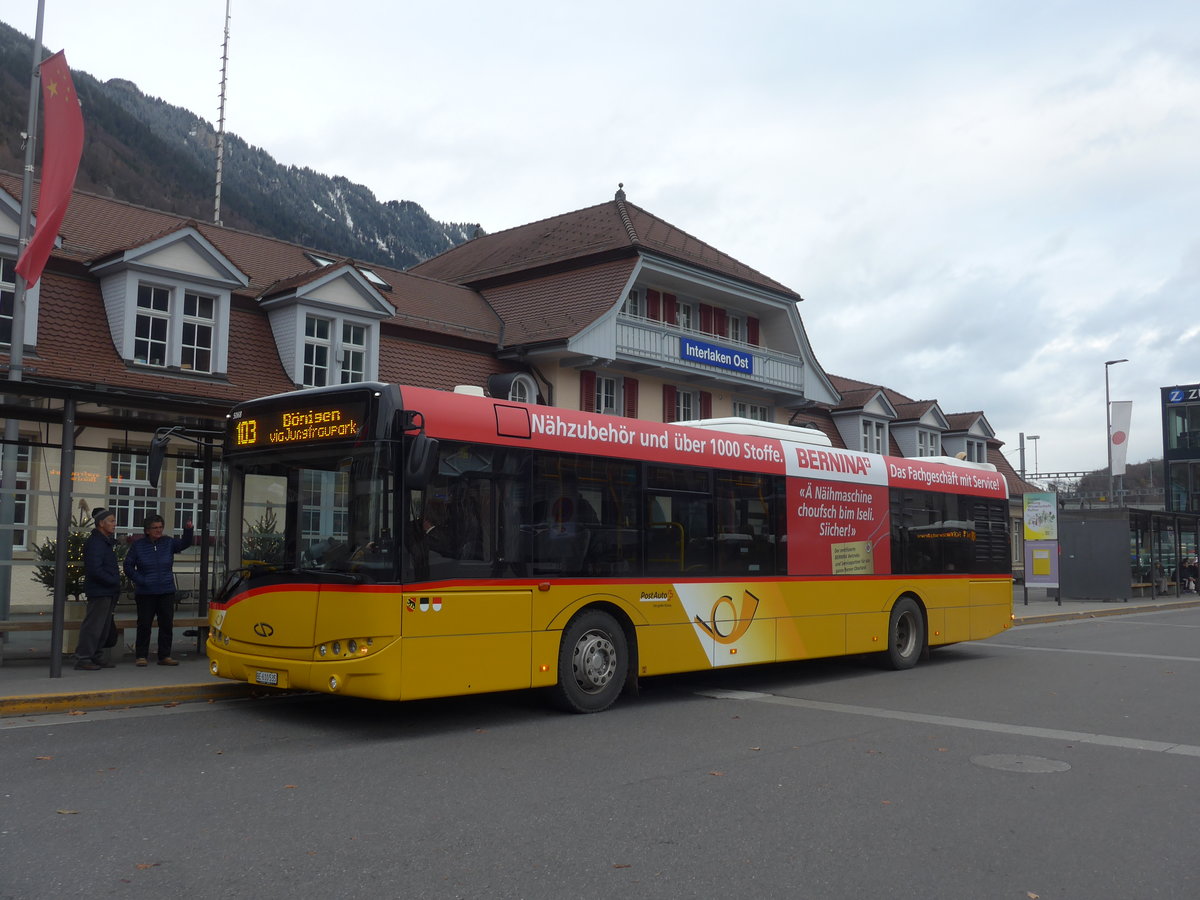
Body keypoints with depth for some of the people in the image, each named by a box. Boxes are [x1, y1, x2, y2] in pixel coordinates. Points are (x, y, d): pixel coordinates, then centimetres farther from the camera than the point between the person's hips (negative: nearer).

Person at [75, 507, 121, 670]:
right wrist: (114, 581, -16)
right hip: (99, 591, -10)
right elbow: (95, 570, -22)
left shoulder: (107, 541, 17)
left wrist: (115, 584, 9)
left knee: (104, 626, 14)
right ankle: (82, 658, -2)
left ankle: (96, 656, 22)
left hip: (109, 592, 10)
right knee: (93, 625, -7)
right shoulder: (95, 542, -14)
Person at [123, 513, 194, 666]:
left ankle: (165, 656, 13)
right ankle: (141, 656, 11)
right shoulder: (138, 546, 0)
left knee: (167, 624, 4)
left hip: (166, 592, 2)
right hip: (145, 593, -2)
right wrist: (140, 580, -9)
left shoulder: (168, 542, 5)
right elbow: (128, 566, 4)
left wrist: (188, 530, -29)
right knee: (144, 625, 1)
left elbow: (184, 544, -10)